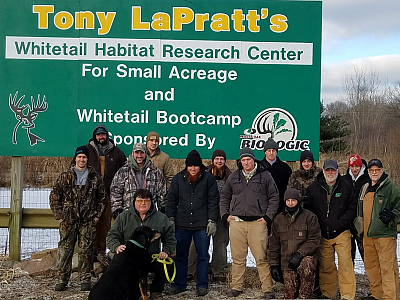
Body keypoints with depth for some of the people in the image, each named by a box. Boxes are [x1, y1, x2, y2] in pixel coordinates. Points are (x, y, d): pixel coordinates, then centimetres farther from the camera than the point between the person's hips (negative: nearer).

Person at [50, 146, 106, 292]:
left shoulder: (95, 177, 8)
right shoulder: (65, 176, 6)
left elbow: (102, 197, 12)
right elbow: (54, 196, 6)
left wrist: (97, 215, 4)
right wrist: (59, 216, 0)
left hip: (88, 221, 0)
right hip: (68, 220, 0)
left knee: (86, 250, 2)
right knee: (65, 249, 0)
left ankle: (85, 279, 11)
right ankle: (61, 279, 7)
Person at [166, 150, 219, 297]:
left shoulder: (208, 178, -1)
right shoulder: (178, 178, 5)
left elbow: (213, 201, -1)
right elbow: (171, 199, 9)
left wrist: (212, 221, -5)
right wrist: (171, 218, 3)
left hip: (202, 225, -2)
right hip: (182, 224, 2)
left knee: (203, 255, 5)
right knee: (180, 255, 9)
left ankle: (202, 285, 15)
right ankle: (179, 284, 20)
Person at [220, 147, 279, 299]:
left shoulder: (265, 175, 4)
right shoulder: (234, 177, 12)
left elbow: (274, 198, 6)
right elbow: (224, 197, 21)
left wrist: (268, 217, -1)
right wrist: (225, 215, 10)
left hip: (258, 223, -3)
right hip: (236, 223, 3)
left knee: (262, 258, -3)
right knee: (238, 258, 7)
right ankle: (236, 287, 18)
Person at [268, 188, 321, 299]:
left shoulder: (309, 217, 0)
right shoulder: (278, 219, 11)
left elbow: (314, 240, -7)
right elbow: (273, 244, 15)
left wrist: (300, 253, -19)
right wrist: (274, 264, 7)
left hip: (306, 257, -3)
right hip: (287, 263, 3)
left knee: (306, 267, -39)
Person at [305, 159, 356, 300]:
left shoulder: (346, 186, 3)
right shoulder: (313, 188, 7)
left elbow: (352, 208, 2)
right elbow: (308, 208, 9)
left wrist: (341, 222, -10)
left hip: (341, 233, -2)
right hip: (322, 234, 2)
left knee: (345, 264, -7)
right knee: (326, 266, 8)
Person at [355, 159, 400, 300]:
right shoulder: (365, 188, 18)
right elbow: (360, 210, 28)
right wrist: (358, 225, 20)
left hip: (385, 234, -8)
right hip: (368, 235, 8)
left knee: (387, 267, -7)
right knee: (370, 266, 14)